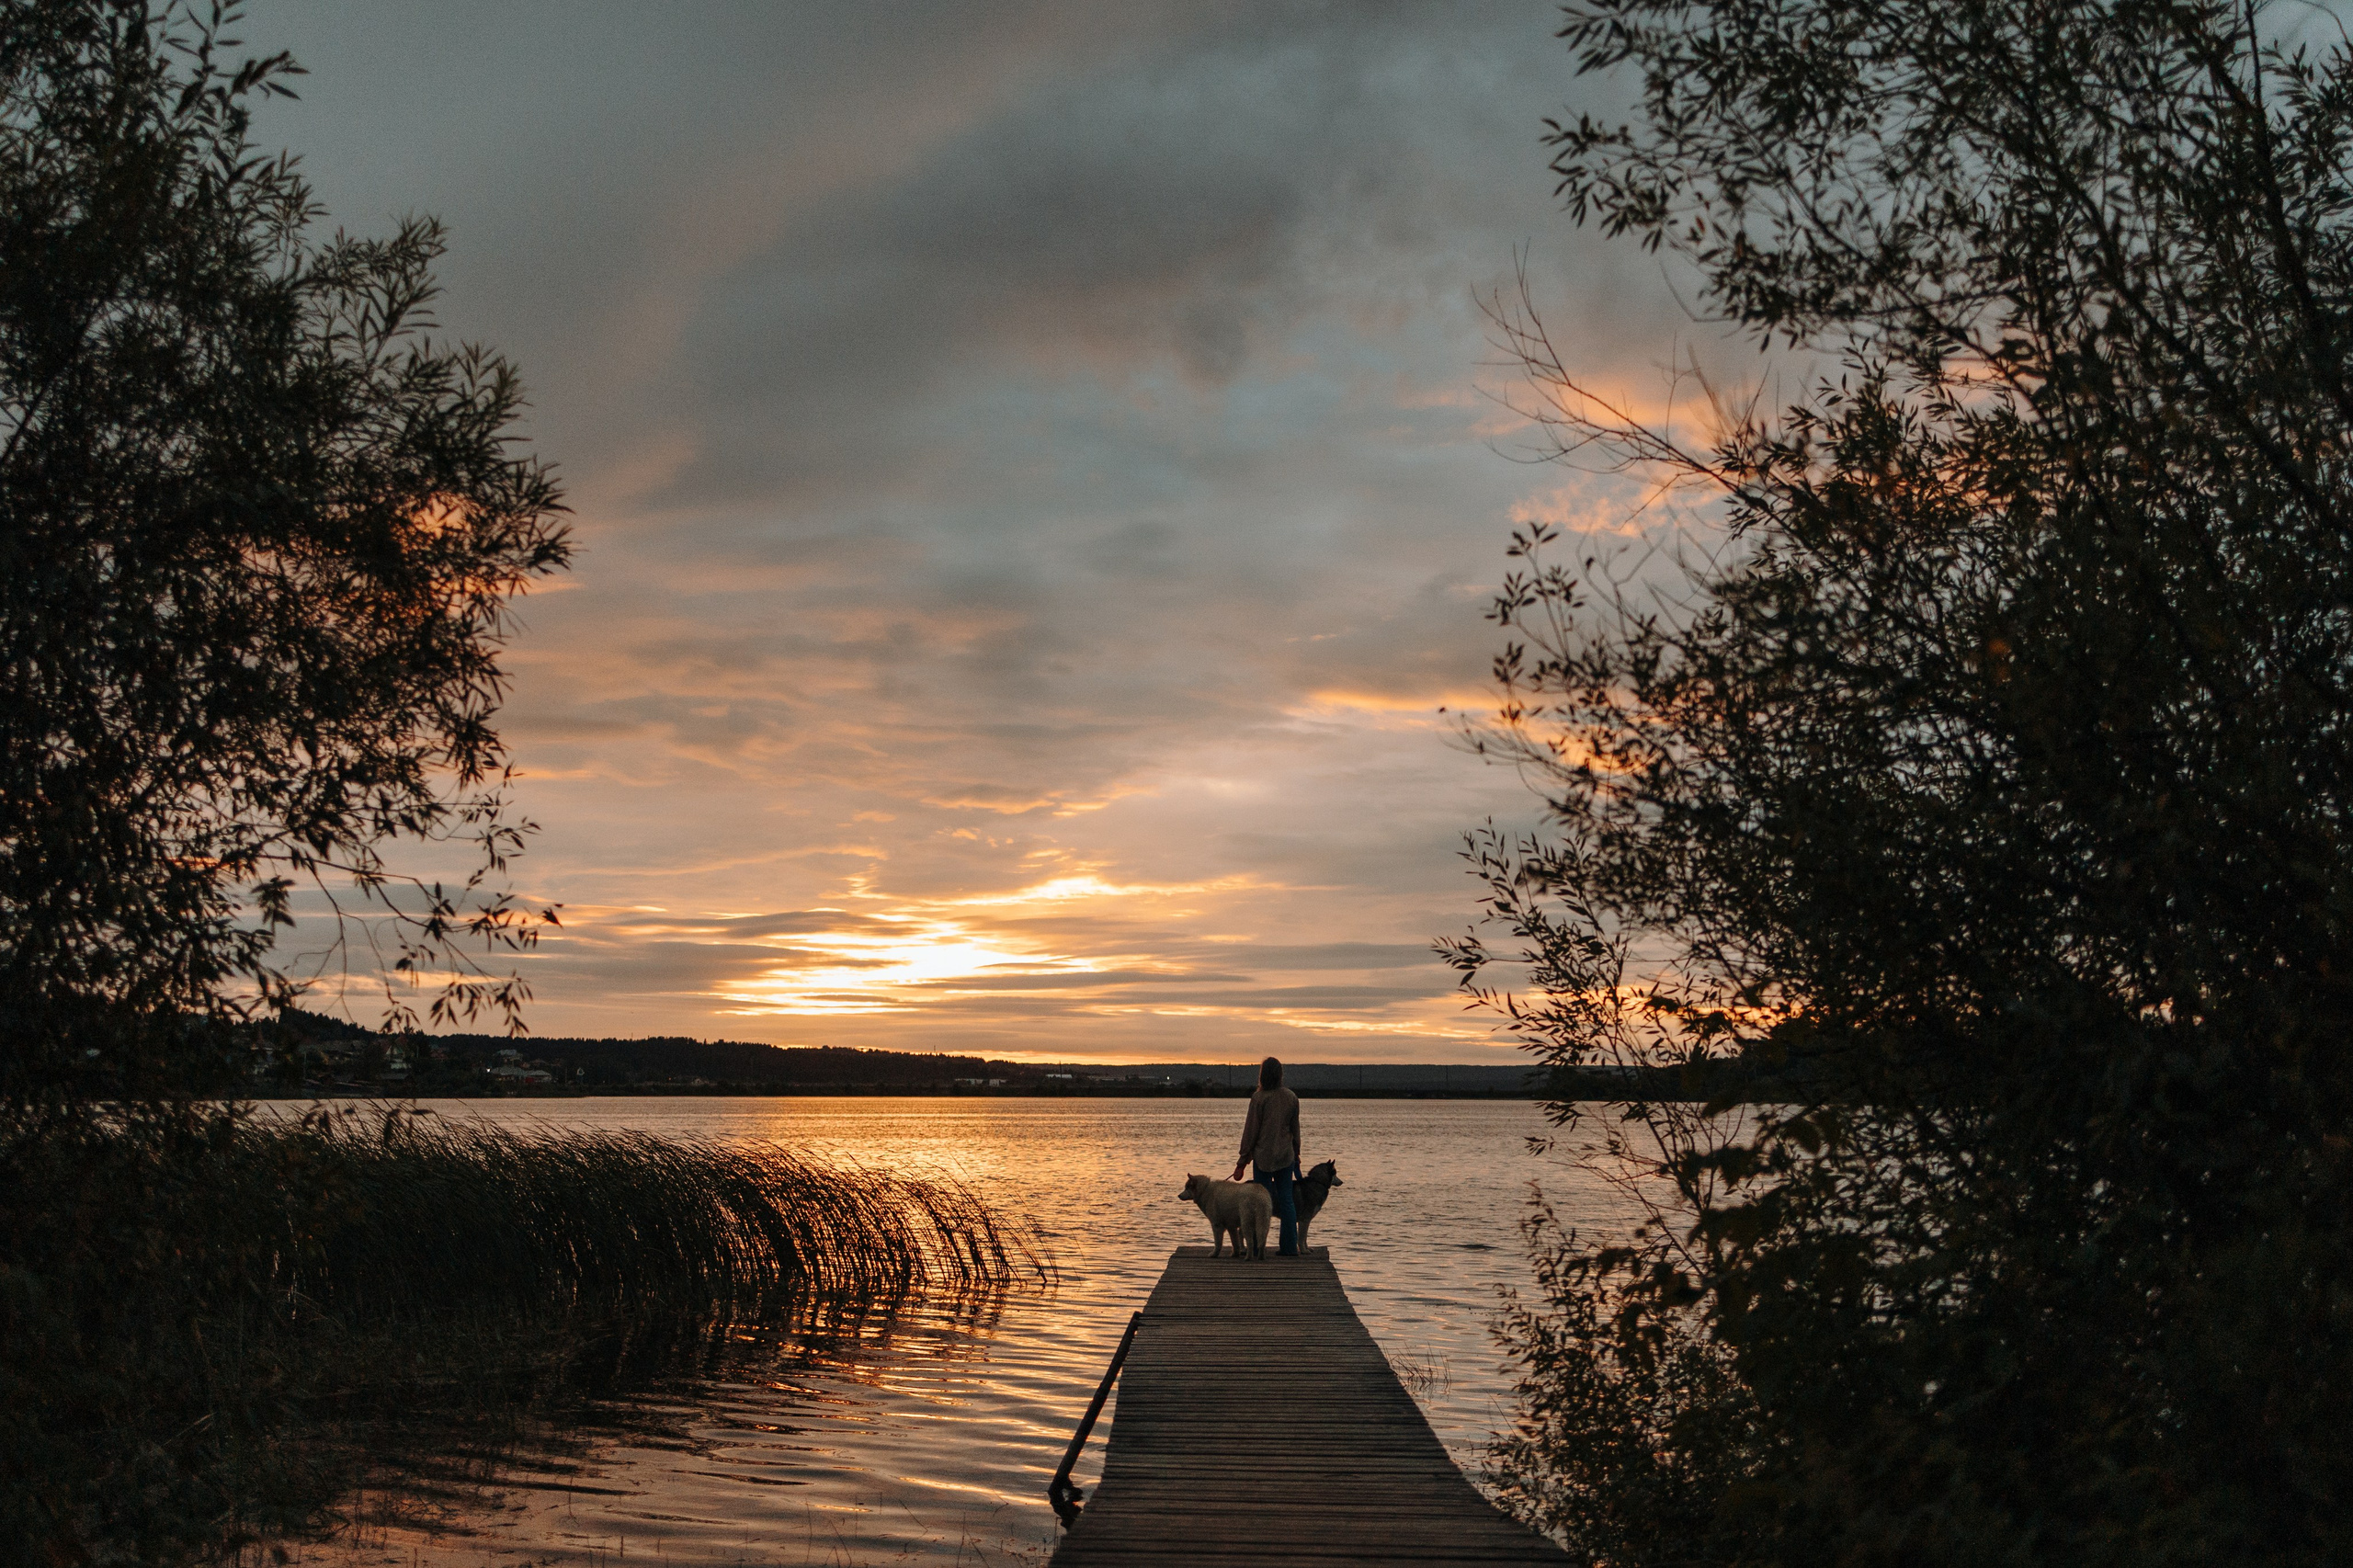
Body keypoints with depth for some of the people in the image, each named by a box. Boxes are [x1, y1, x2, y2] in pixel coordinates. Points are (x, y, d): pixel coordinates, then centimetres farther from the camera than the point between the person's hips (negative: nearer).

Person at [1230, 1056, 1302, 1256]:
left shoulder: (1259, 1097, -11)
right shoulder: (1291, 1097, 3)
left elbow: (1251, 1130, -9)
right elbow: (1295, 1129, 12)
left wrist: (1242, 1161, -3)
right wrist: (1296, 1153, 24)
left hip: (1263, 1156, -4)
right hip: (1286, 1155, 4)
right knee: (1286, 1200, 8)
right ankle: (1290, 1247, 8)